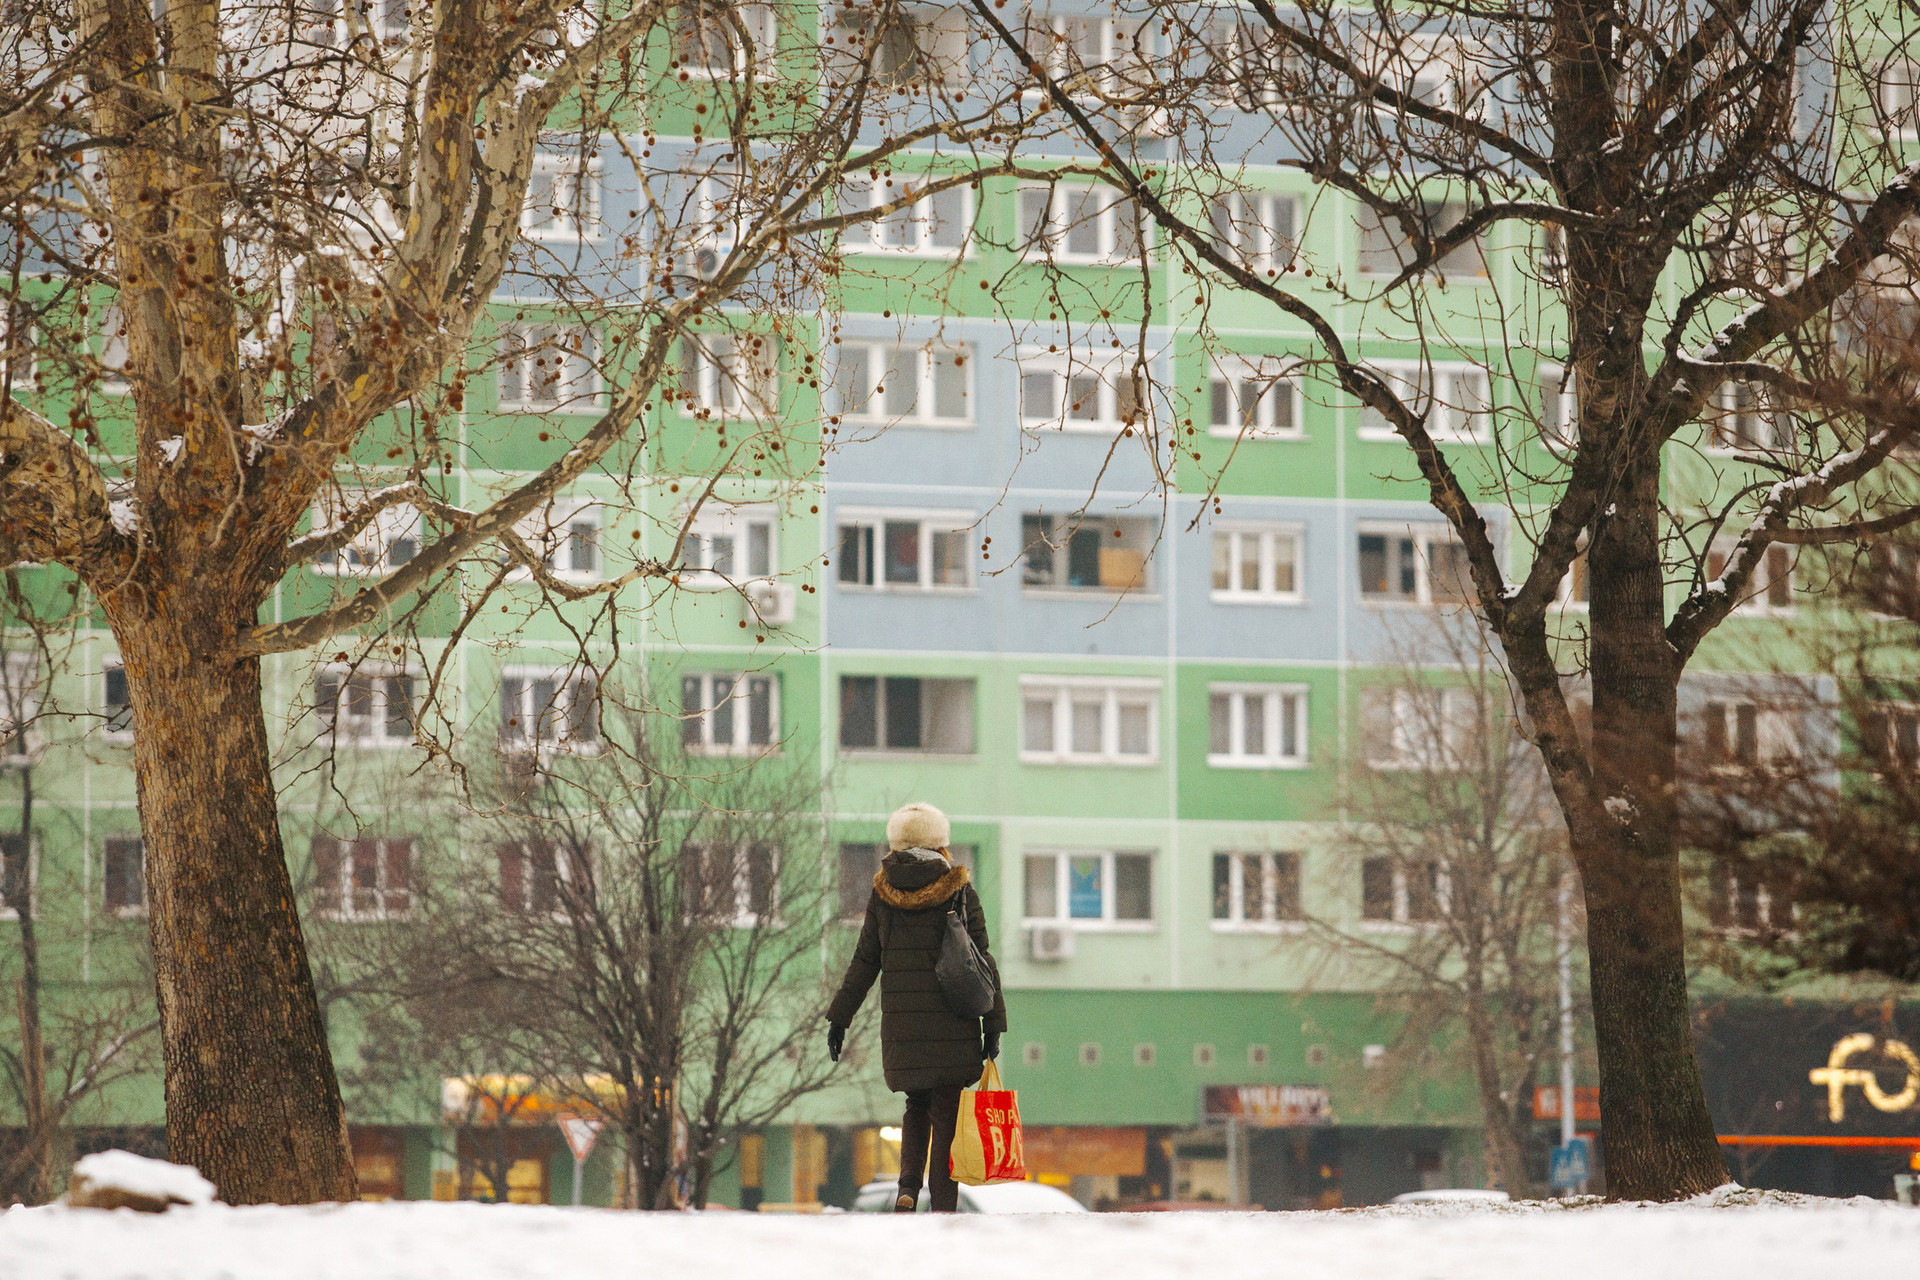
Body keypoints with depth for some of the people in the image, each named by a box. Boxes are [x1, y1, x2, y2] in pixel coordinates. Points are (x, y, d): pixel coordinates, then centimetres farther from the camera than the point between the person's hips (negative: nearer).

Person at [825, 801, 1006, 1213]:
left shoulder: (882, 893, 3)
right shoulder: (959, 891, -2)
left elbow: (865, 962, 5)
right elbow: (982, 961, -2)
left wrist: (839, 1018, 11)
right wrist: (993, 1025, 2)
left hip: (901, 1022, 2)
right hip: (952, 1024, -2)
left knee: (916, 1104, 20)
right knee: (945, 1116, 3)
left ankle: (908, 1185, 1)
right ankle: (943, 1209, -1)